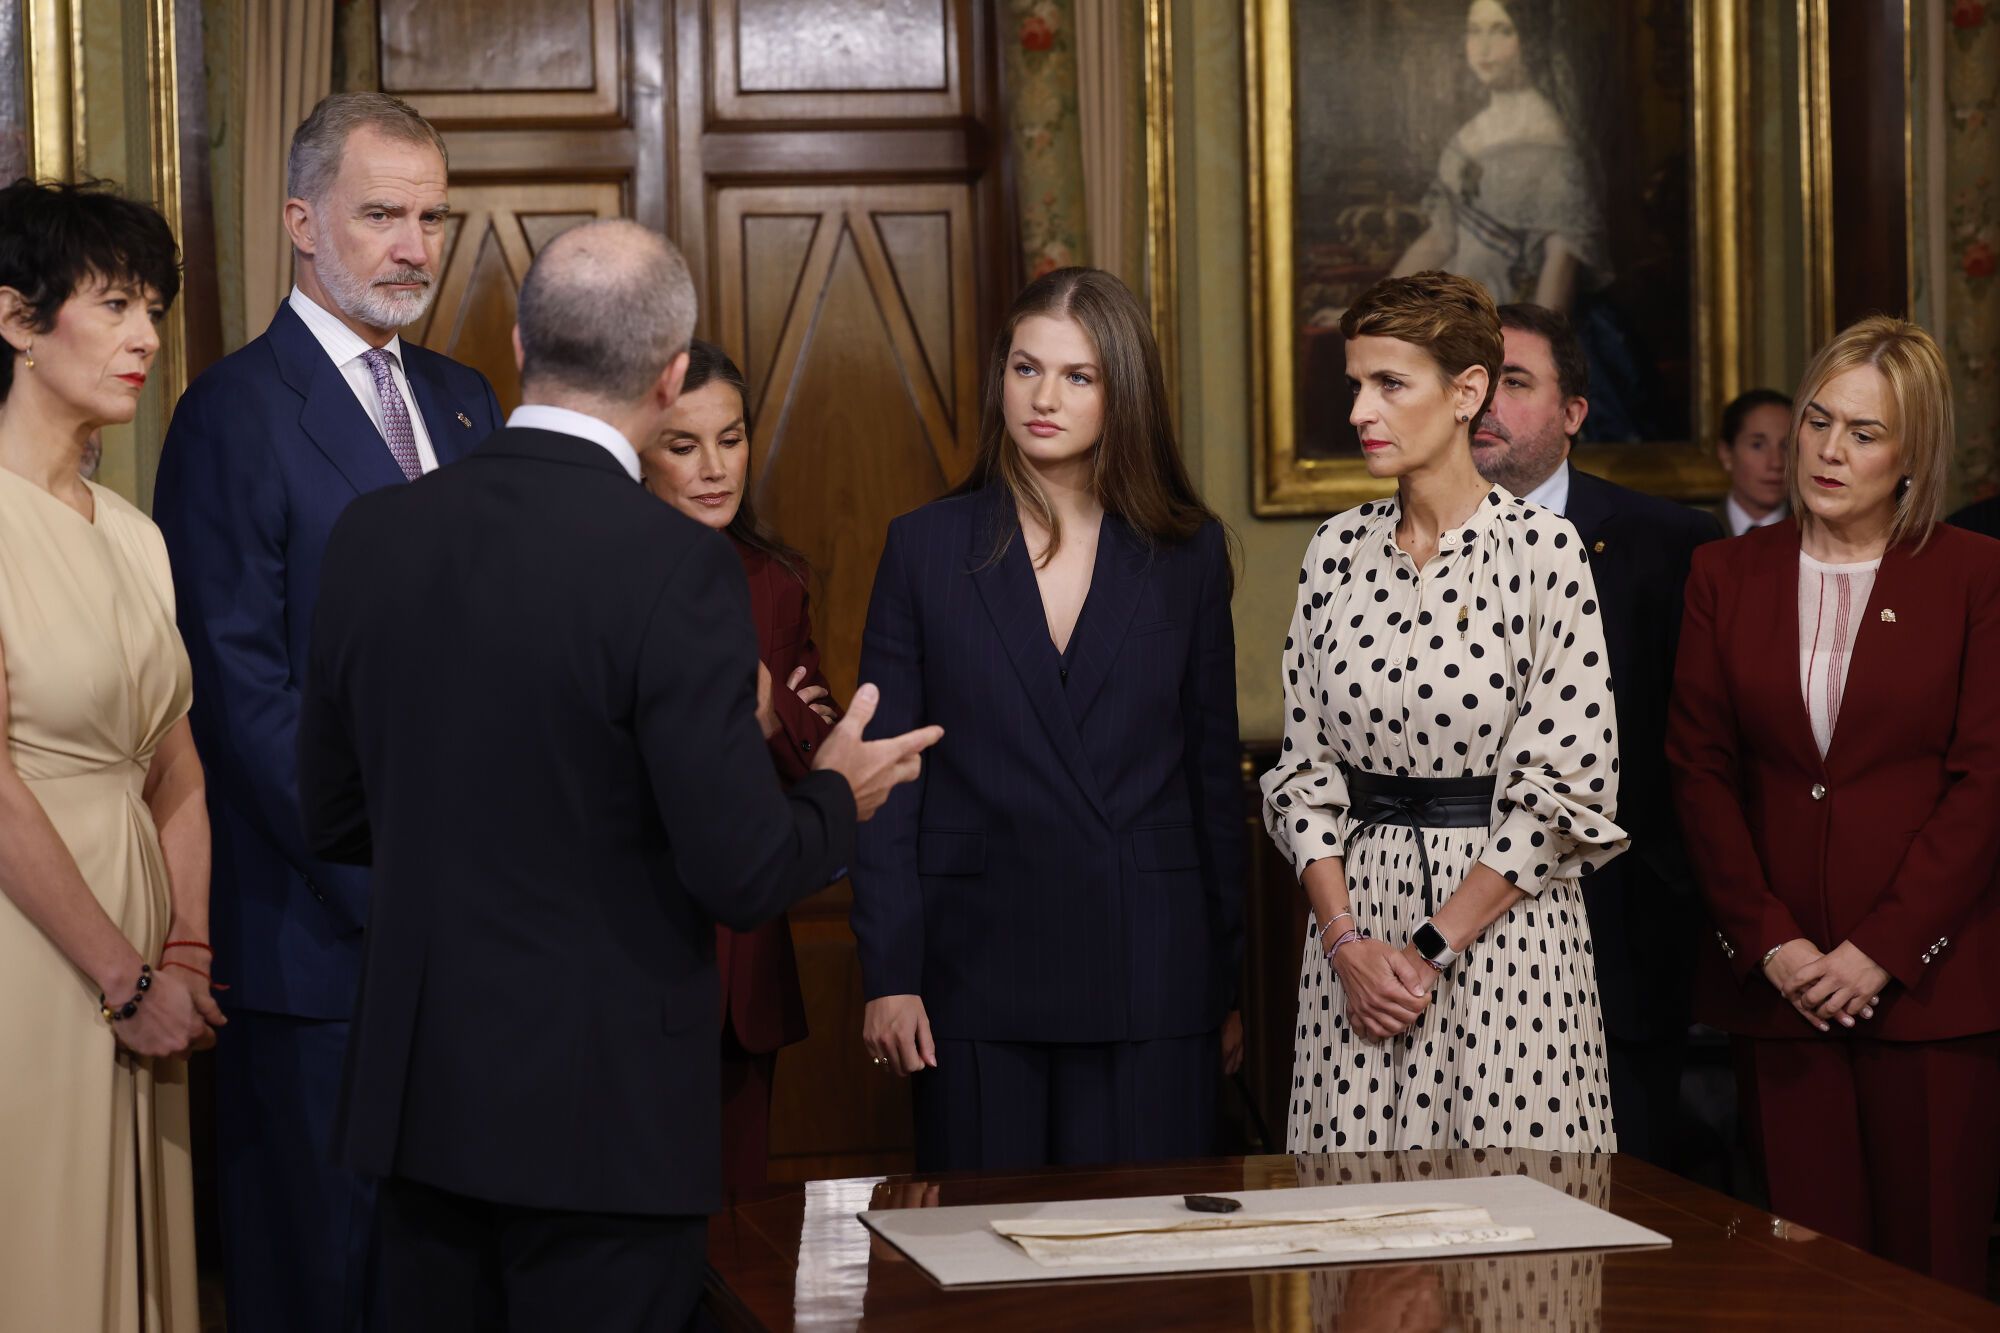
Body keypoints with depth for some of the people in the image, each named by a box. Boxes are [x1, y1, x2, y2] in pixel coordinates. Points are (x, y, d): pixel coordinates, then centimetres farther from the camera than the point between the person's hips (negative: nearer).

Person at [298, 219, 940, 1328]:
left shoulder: (372, 536, 1)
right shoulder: (675, 568, -17)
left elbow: (332, 819, 9)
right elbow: (741, 874, -16)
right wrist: (837, 797, 4)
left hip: (414, 1097, 6)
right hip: (603, 1111, -5)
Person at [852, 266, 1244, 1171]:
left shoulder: (1187, 553, 6)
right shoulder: (927, 547, 3)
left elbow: (1212, 771, 9)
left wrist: (1230, 980, 7)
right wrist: (888, 977, -4)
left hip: (1151, 980, 1)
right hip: (978, 973, 0)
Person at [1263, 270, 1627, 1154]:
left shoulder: (1541, 550, -7)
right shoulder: (1338, 551, 7)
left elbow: (1566, 786, -10)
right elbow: (1305, 762, 8)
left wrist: (1434, 948, -12)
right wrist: (1345, 940, -5)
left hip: (1502, 923, -4)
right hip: (1353, 913, 4)